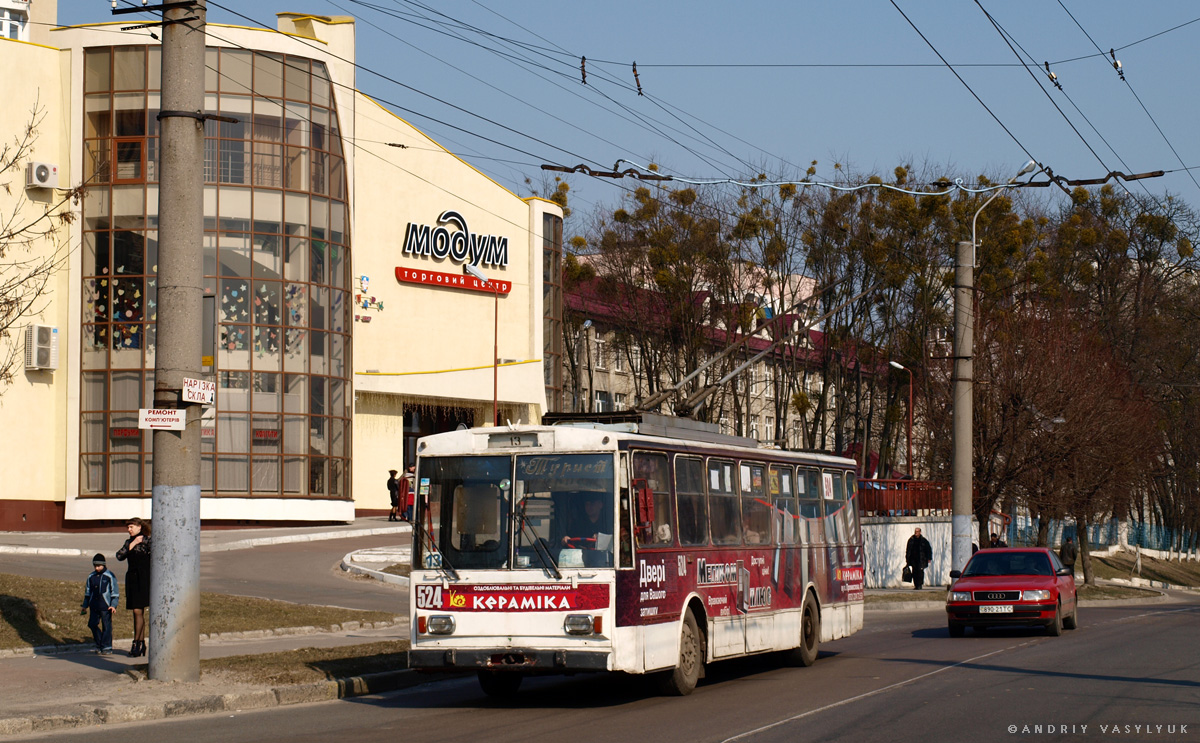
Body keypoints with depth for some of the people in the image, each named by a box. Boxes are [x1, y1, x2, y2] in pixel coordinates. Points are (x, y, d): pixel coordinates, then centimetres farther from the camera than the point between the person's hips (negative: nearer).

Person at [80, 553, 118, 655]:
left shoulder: (109, 576, -3)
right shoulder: (91, 577, 11)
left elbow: (115, 592, -2)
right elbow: (88, 592, 21)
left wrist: (113, 605, -10)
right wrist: (85, 606, 20)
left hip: (105, 606, -5)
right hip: (94, 606, 5)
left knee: (106, 626, -3)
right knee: (92, 624, 3)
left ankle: (106, 647, 4)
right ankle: (99, 644, 18)